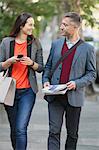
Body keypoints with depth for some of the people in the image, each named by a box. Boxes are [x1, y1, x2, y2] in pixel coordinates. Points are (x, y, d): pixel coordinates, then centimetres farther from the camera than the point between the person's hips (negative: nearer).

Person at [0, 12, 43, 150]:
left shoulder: (35, 43, 2)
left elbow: (41, 68, 7)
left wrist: (31, 63, -13)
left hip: (27, 91, -2)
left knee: (21, 129, -13)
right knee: (14, 129, 12)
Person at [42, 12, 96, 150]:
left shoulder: (87, 49, -1)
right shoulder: (56, 44, 9)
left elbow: (92, 74, 1)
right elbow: (48, 66, 16)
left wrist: (76, 83, -14)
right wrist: (45, 80, -2)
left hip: (74, 97, -2)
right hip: (55, 97, 2)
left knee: (72, 133, 10)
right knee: (54, 131, -6)